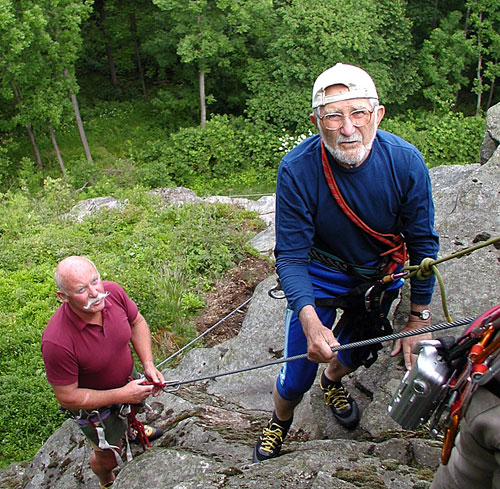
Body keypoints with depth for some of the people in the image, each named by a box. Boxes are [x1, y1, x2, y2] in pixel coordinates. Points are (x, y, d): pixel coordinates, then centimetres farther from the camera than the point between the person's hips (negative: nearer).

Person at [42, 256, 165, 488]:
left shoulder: (112, 292, -28)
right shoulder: (57, 342, -42)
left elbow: (137, 323, -7)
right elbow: (67, 397, -28)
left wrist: (148, 364, -17)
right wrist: (122, 395, -28)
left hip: (127, 377, 5)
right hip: (93, 401, -5)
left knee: (134, 410, 35)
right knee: (108, 456, 18)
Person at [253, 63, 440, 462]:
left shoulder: (405, 161, -24)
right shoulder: (297, 169, -29)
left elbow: (423, 243, -11)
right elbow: (291, 256, -25)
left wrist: (419, 319, -9)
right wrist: (309, 321, -41)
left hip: (381, 276, 3)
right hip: (320, 275, -2)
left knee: (356, 352, 23)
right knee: (298, 374, -1)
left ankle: (333, 382, 60)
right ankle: (279, 424, 34)